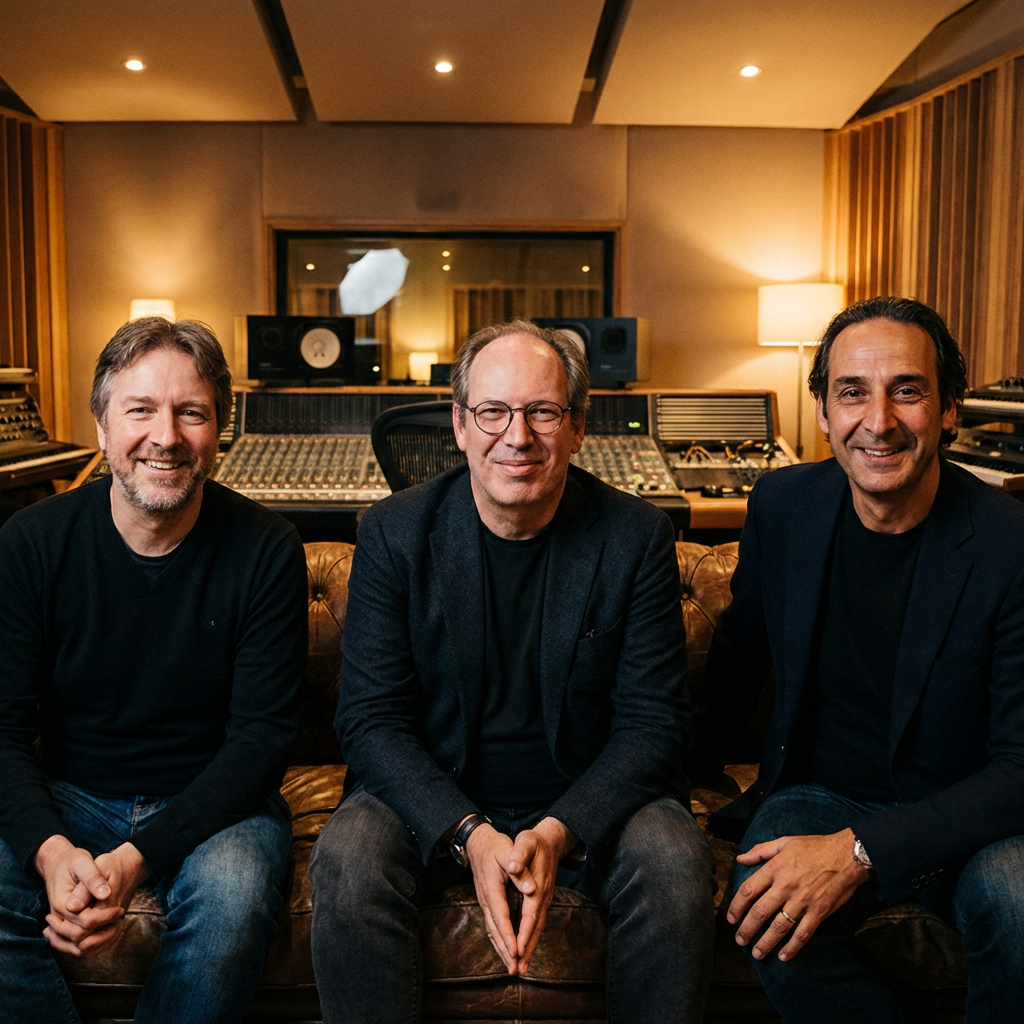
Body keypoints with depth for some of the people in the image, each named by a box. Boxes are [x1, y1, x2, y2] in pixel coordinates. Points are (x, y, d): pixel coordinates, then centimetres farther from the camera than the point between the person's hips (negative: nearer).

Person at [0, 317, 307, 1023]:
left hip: (212, 802, -1)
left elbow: (263, 735, -12)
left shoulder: (266, 552, -11)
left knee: (233, 896, -32)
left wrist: (138, 858, -24)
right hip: (67, 799, 2)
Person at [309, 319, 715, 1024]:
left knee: (676, 863, -27)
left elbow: (654, 724, -7)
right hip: (434, 800, 0)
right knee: (349, 861, -28)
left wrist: (559, 831, -23)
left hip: (585, 802, 1)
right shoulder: (396, 533, -7)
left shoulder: (637, 536, -7)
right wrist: (469, 835, -23)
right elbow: (372, 720, -8)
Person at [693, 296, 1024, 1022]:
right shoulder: (782, 505, -5)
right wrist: (697, 770, 17)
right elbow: (741, 649, 13)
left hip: (962, 817, -1)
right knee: (767, 918, -29)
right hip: (818, 793, 2)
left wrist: (862, 851, -26)